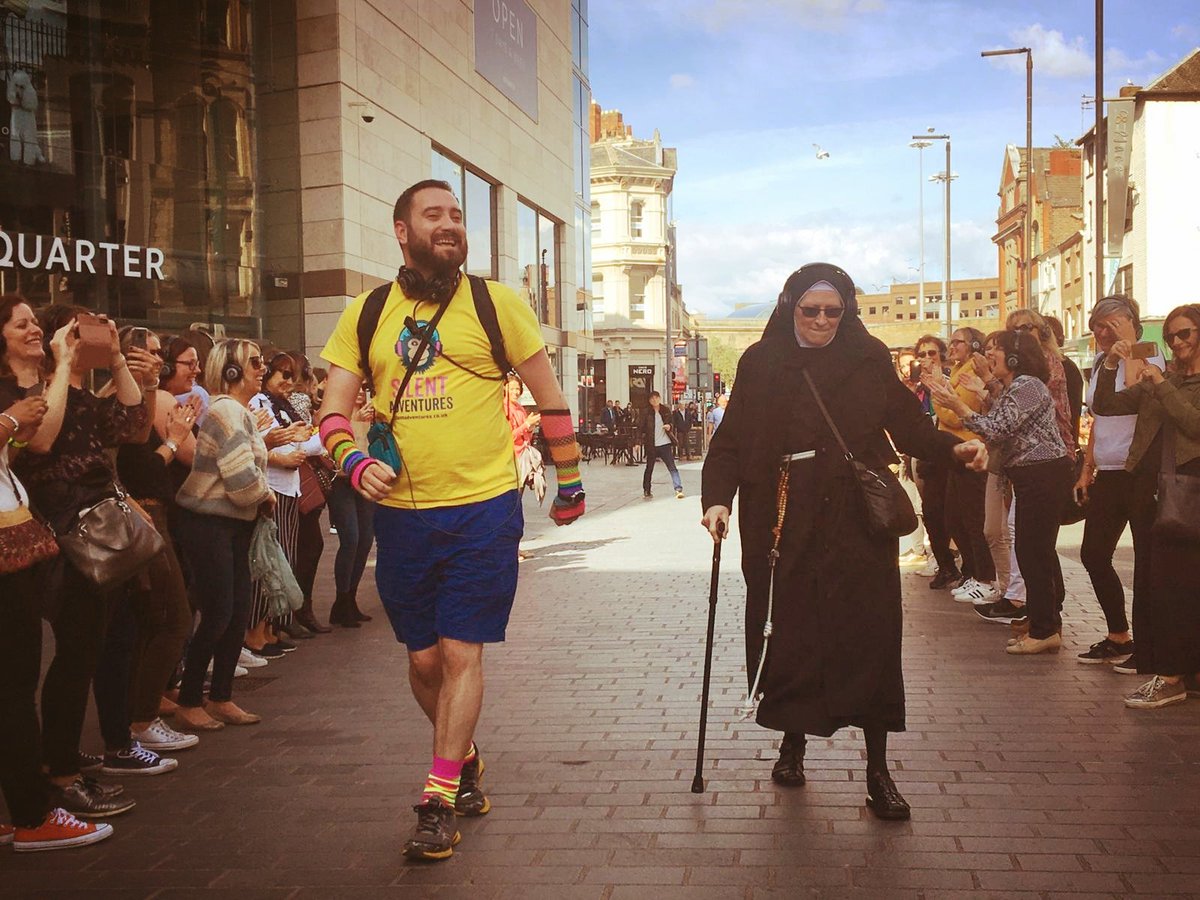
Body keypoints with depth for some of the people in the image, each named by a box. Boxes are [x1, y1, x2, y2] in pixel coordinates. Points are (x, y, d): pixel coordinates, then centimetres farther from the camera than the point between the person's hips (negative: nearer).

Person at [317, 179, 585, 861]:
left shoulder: (496, 303, 0)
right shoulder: (366, 314, 7)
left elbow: (551, 398, 6)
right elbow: (334, 412, 6)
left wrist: (569, 485, 10)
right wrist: (355, 462, -14)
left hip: (483, 509, -3)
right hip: (401, 514, 3)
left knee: (461, 653, -4)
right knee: (424, 660, 12)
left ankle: (439, 803, 8)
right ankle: (467, 764, 36)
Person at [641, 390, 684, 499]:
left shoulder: (665, 410, 4)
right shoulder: (646, 412, -3)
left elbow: (671, 423, 15)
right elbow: (642, 428, -1)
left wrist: (669, 426, -7)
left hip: (664, 444, 1)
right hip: (651, 445, -1)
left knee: (672, 467, -8)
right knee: (649, 468, 11)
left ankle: (678, 489, -12)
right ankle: (646, 491, 24)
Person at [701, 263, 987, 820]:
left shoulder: (869, 360, 6)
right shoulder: (760, 364, 4)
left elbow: (907, 424, 6)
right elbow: (732, 441, 1)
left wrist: (953, 448, -11)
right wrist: (717, 498, -12)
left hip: (857, 522, 0)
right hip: (783, 525, 0)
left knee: (868, 635, -2)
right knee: (788, 634, 5)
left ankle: (877, 768, 6)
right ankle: (793, 741, 27)